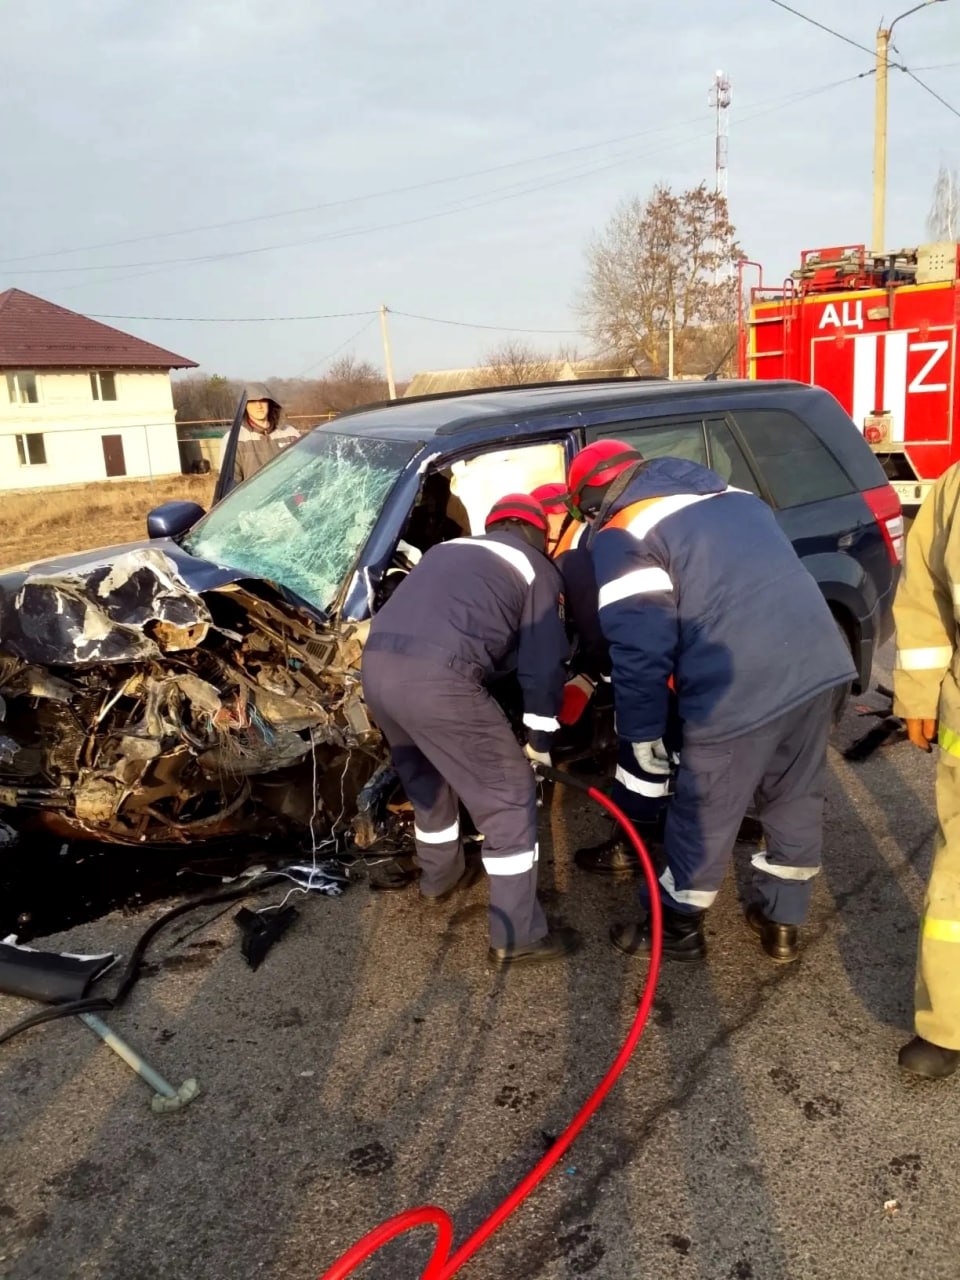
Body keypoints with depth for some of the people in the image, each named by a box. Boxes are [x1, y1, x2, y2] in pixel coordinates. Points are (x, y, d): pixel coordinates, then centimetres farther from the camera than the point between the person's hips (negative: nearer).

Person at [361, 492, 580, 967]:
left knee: (425, 779, 31)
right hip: (435, 677, -7)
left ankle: (439, 876, 51)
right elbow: (542, 666, 9)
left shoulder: (450, 549, 33)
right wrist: (541, 741, 22)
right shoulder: (536, 568, 15)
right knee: (510, 795, 8)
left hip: (376, 664, 7)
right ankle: (518, 935, 14)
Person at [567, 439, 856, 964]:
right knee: (796, 802, 22)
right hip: (817, 660, 8)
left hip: (740, 689, -7)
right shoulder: (727, 495, 22)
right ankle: (780, 921, 38)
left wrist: (642, 732, 3)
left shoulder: (622, 537, -1)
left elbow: (639, 648, -8)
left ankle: (677, 927, 31)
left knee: (704, 816, 12)